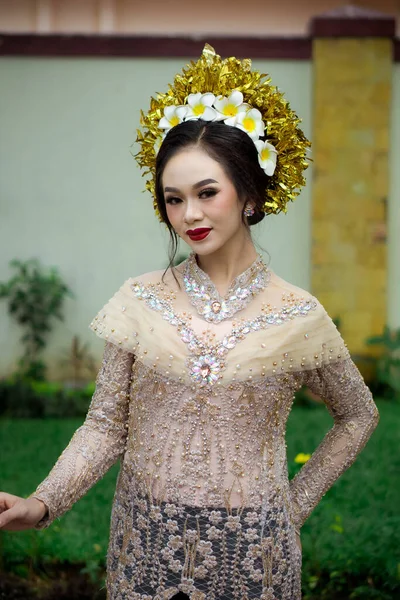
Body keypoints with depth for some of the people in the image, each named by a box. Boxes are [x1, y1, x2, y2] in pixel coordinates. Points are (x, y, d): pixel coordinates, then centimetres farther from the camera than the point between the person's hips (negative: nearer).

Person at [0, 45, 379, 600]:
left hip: (252, 550, -1)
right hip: (147, 540, 1)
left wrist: (297, 501, 3)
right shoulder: (141, 300, -4)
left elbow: (358, 416, 8)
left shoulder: (298, 315, -7)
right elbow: (106, 426, -3)